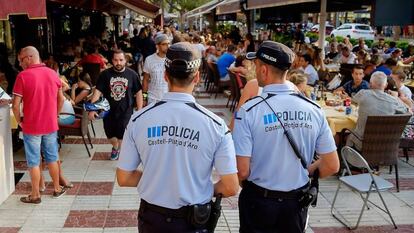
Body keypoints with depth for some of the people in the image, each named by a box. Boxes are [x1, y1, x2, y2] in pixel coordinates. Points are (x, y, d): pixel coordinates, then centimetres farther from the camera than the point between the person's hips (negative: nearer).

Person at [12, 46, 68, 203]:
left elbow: (16, 105, -15)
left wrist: (19, 121, 1)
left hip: (31, 126, -4)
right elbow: (61, 99, 7)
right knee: (52, 159, 17)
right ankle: (57, 189, 27)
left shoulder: (23, 76, -14)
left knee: (34, 162, 7)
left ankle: (35, 195, 16)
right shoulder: (53, 74, 1)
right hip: (51, 125, 4)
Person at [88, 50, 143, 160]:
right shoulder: (105, 74, -5)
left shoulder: (132, 74, -6)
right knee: (110, 134, 17)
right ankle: (115, 147, 51)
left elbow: (138, 93, -1)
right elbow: (97, 91, -6)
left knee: (122, 136, -9)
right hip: (109, 110, 2)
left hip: (125, 111, -2)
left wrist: (139, 111, -4)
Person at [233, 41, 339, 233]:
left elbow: (242, 171, -18)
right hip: (297, 203, 3)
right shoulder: (313, 110, -7)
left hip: (258, 202, -3)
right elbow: (332, 166, -3)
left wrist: (248, 185, 4)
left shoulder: (249, 111, -17)